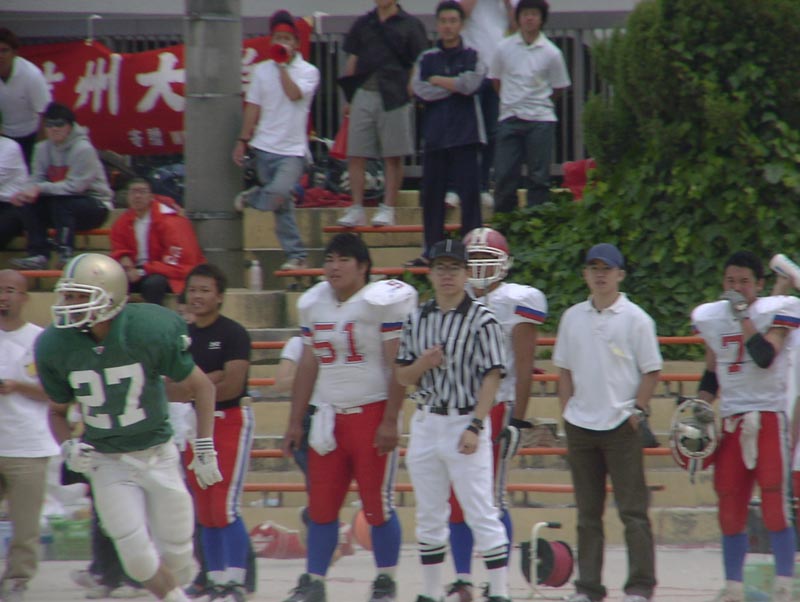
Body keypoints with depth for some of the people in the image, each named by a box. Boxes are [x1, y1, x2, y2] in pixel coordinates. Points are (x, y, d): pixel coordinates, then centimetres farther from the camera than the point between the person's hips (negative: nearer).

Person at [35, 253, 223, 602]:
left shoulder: (149, 331, -20)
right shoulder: (56, 346, -12)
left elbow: (201, 386, -5)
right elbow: (58, 410, 8)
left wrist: (205, 449, -5)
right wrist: (67, 448, -11)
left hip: (157, 452, -1)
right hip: (107, 463, 1)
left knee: (176, 556, 4)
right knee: (138, 557, -8)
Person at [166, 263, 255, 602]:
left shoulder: (233, 334, -8)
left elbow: (232, 386, -16)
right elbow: (169, 388, 4)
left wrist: (190, 389, -8)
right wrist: (209, 379, -13)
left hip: (231, 421, -6)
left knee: (225, 508, -12)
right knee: (205, 511, 8)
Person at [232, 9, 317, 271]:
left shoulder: (308, 71, -1)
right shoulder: (262, 70, 7)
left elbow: (293, 94, -19)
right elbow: (253, 107, 9)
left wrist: (282, 65, -13)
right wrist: (243, 141, 6)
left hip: (293, 149, -3)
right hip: (264, 147, 3)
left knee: (279, 193, -20)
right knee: (281, 205, 3)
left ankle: (252, 199, 11)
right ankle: (296, 254, 12)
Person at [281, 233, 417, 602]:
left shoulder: (385, 301, -9)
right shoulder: (312, 304, 11)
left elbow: (397, 366, -11)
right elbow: (308, 365, 17)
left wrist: (390, 421, -16)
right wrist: (295, 422, 15)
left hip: (372, 415, -6)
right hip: (329, 416, 6)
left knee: (378, 506, -1)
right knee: (321, 507, 4)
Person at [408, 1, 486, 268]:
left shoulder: (472, 56, 5)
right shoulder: (426, 59, 11)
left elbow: (470, 83, -12)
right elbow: (420, 90, -3)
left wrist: (437, 81, -3)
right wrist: (455, 86, -6)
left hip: (464, 135, -3)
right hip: (435, 135, 3)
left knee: (469, 193, -6)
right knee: (432, 195, 4)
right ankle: (431, 249, 11)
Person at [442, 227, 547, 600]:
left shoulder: (516, 302, -4)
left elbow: (524, 367, -8)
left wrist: (517, 419, -13)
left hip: (497, 406, -6)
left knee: (492, 498, -7)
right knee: (456, 499, 4)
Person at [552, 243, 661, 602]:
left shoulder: (635, 318, -2)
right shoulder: (573, 318, 10)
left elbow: (651, 371, -1)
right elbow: (564, 370, 15)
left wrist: (637, 411, -9)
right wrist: (567, 415, 6)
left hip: (621, 425, -4)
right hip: (580, 425, 4)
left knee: (632, 509, -5)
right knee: (587, 512, 8)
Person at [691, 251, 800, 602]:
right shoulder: (710, 317, 10)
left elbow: (765, 357, -21)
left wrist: (744, 316, -18)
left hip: (768, 417, -5)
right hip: (730, 421, 5)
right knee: (729, 507, 3)